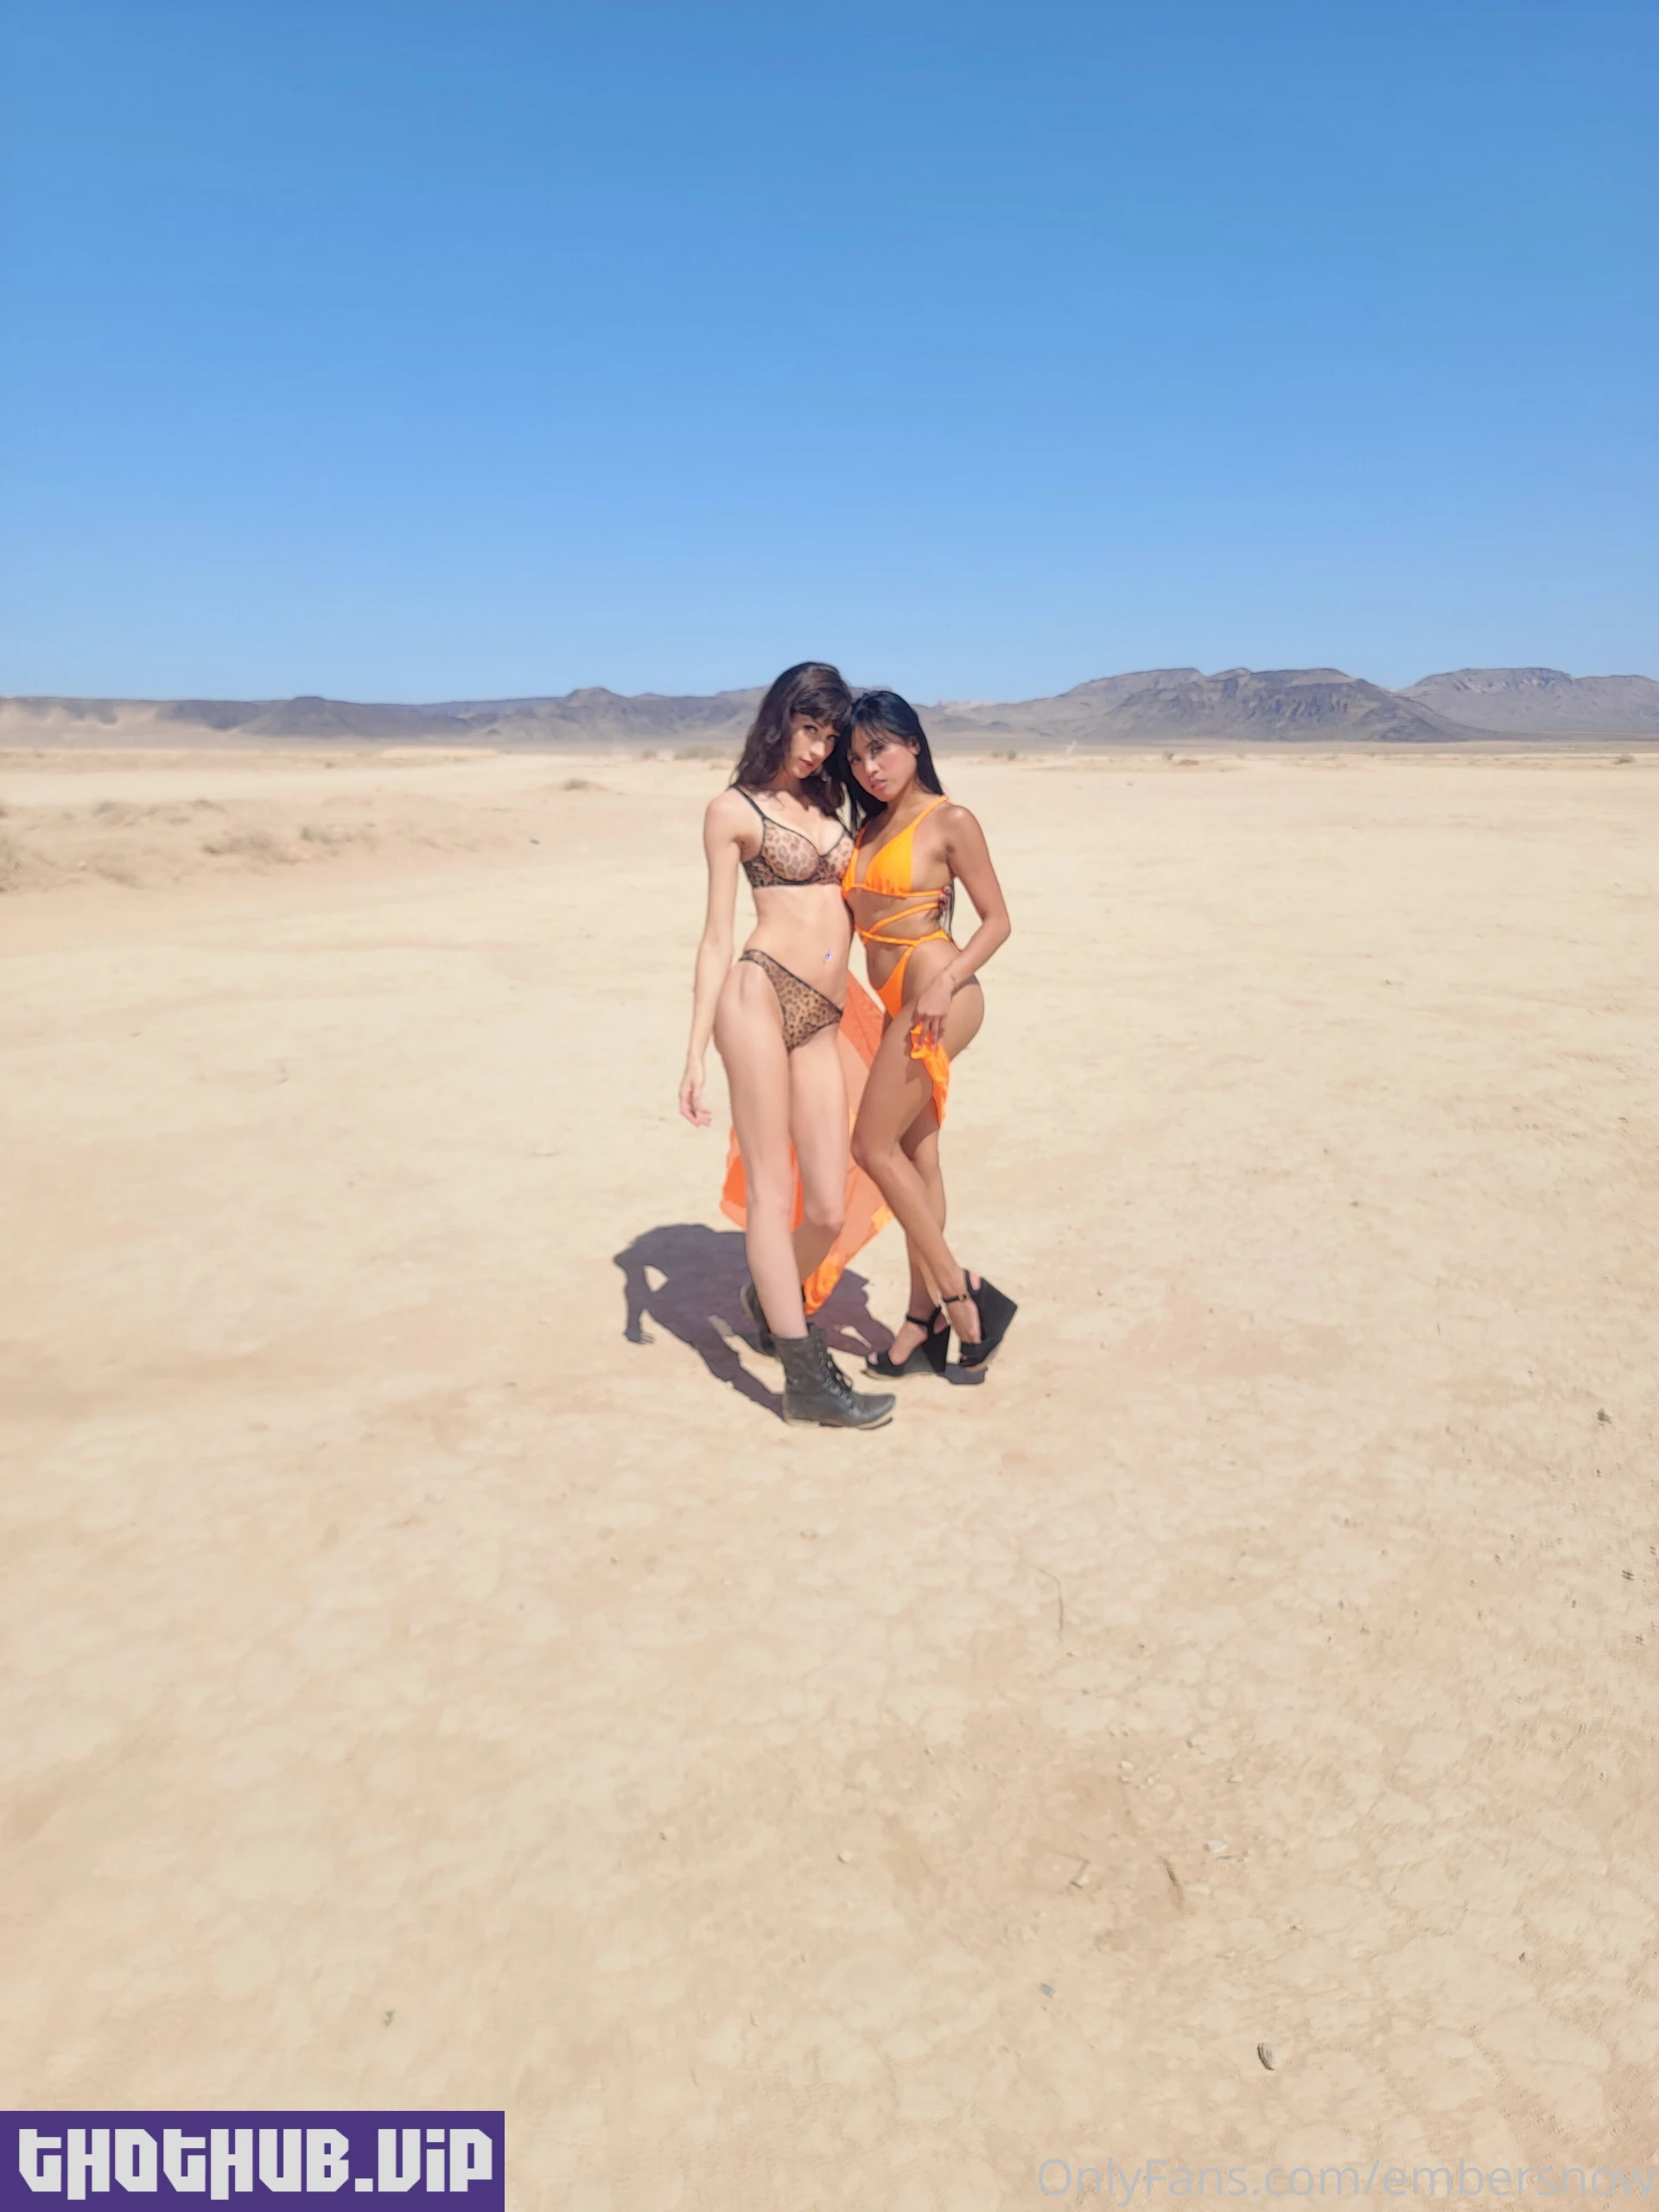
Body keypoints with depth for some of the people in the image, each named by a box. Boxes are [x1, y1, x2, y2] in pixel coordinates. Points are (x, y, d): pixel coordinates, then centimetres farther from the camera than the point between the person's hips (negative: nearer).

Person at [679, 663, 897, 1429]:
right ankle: (807, 1377, -2)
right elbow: (717, 934, 1)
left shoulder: (828, 806, 22)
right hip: (760, 994, -5)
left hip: (824, 1022, 6)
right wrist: (696, 1051, -4)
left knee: (829, 1209, 2)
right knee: (771, 1188, -5)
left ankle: (772, 1298, 33)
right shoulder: (734, 810, 6)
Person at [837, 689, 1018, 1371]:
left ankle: (958, 1290, 4)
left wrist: (948, 982, -20)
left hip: (936, 997, -8)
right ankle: (926, 1319, 17)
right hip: (897, 1003, 8)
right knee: (914, 1155, 9)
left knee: (874, 1146, -7)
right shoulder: (869, 827, 14)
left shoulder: (949, 821, -7)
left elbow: (996, 920, -8)